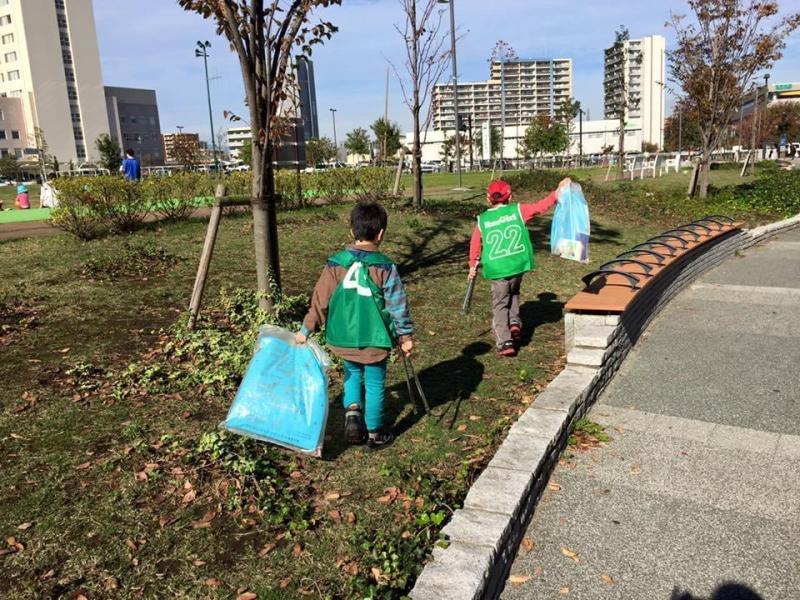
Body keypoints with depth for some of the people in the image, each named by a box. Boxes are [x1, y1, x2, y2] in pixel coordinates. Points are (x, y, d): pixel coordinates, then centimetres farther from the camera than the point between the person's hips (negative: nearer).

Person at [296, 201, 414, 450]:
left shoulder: (335, 264, -5)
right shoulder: (385, 267, -12)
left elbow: (320, 300, -2)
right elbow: (398, 305, -8)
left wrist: (305, 330, 8)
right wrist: (405, 336, 3)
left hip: (344, 338, 3)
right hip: (375, 340, -3)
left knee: (352, 375, 25)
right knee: (374, 384, 11)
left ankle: (352, 415, 8)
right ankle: (375, 434, 23)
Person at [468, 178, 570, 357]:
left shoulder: (482, 220, 2)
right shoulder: (518, 210, -1)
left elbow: (475, 245, 7)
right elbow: (541, 206, -1)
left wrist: (473, 265, 19)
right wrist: (559, 191, 6)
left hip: (497, 269, -1)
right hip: (517, 265, 1)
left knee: (500, 305, 8)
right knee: (513, 293, 31)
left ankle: (505, 343, -2)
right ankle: (514, 322, 13)